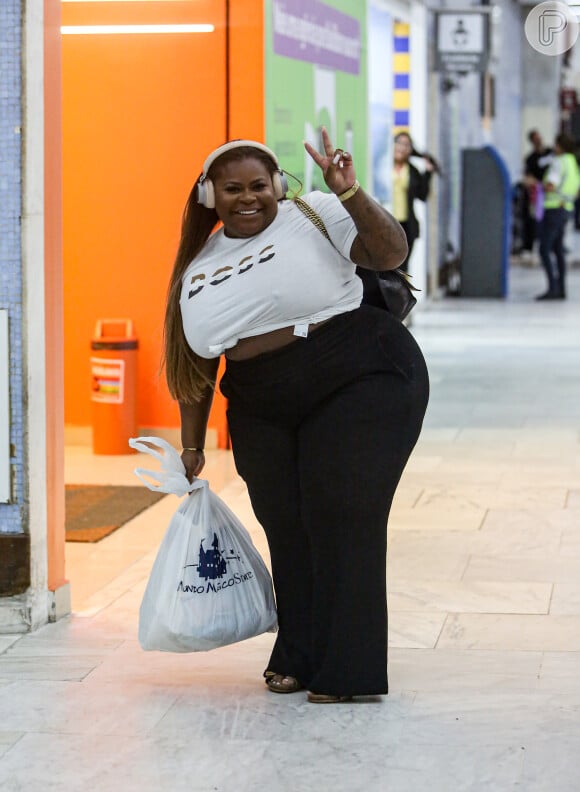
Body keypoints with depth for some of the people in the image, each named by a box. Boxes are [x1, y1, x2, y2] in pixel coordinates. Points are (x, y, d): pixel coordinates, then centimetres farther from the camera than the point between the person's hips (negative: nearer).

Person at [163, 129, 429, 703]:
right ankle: (297, 657, 20)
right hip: (263, 413, 5)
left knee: (342, 519, -9)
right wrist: (192, 447, 16)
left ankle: (346, 669, -4)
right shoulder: (199, 272, 11)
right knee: (284, 527, 4)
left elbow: (391, 252, -11)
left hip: (360, 382, -5)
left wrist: (349, 193, -23)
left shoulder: (313, 216, -2)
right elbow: (197, 367, 16)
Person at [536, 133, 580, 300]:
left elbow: (550, 186, -25)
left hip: (553, 209, -9)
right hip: (565, 209, 9)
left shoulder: (559, 163, -14)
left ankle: (553, 288, -17)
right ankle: (561, 289, 11)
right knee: (557, 249, 12)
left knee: (544, 250, -10)